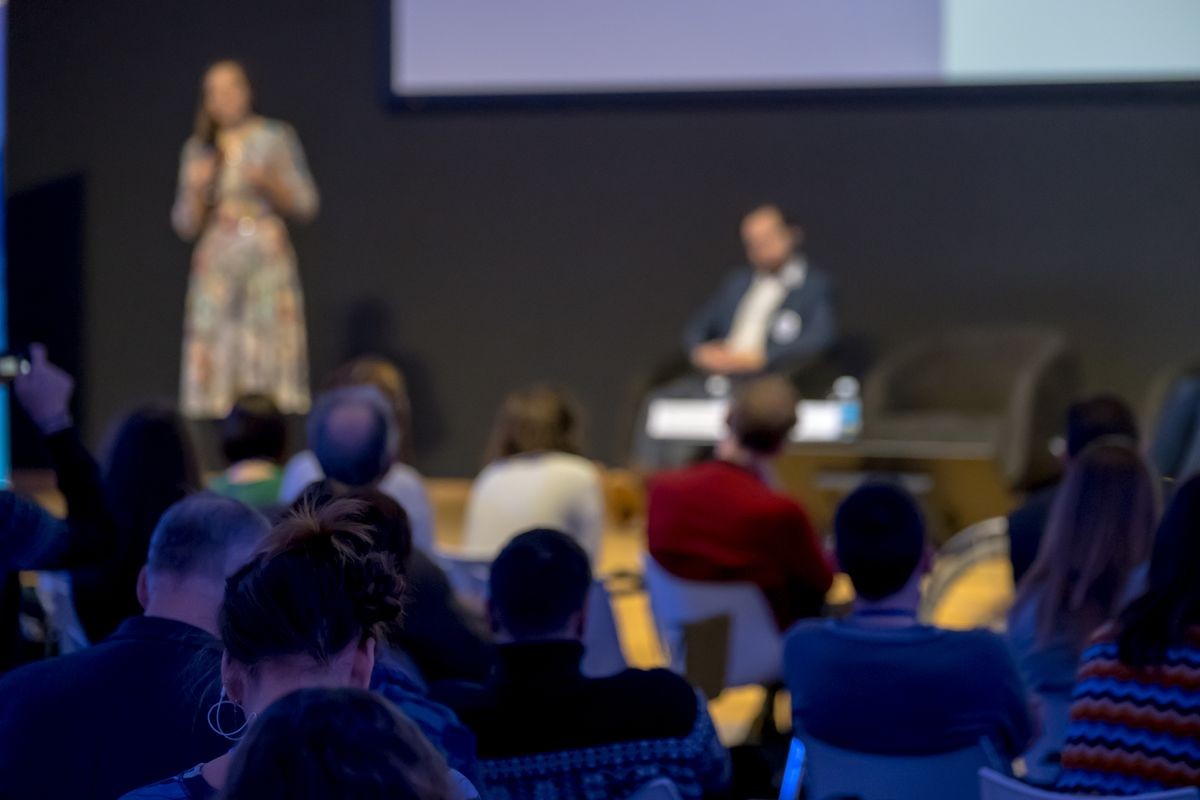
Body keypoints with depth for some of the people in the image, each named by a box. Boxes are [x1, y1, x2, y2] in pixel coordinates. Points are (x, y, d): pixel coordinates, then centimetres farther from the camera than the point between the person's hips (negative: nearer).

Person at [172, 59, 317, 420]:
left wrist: (268, 182, -11)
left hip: (267, 257, -2)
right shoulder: (199, 149, 11)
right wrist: (196, 188, -5)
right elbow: (186, 225, 12)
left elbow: (306, 205, 4)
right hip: (217, 262, 2)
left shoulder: (275, 138, 5)